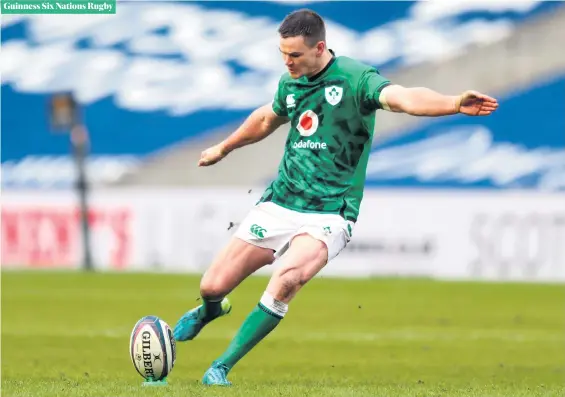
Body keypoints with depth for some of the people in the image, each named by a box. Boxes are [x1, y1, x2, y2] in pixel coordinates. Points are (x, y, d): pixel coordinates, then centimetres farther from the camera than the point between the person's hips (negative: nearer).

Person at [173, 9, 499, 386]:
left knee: (288, 278, -32)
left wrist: (455, 103, -50)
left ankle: (221, 368, -18)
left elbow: (402, 98, -31)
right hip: (278, 205, 5)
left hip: (327, 215, -5)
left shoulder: (354, 78, -13)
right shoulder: (291, 83, 7)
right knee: (213, 286, 1)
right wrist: (223, 148, 45)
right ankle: (209, 311, 43)